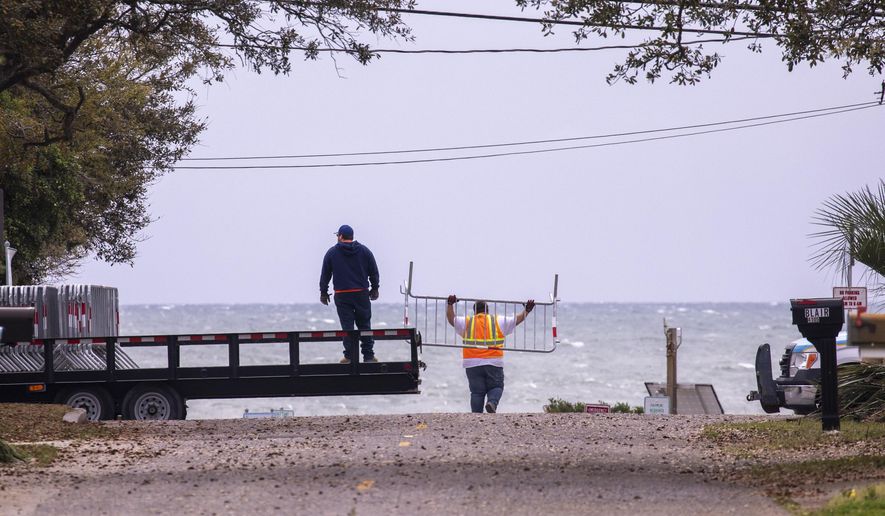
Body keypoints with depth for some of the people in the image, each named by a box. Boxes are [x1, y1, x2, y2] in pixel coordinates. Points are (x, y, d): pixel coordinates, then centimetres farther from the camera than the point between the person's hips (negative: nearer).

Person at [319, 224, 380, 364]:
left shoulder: (332, 253, 0)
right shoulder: (364, 251, 4)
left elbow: (325, 274, 3)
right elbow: (374, 272, 8)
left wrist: (323, 292, 12)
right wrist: (374, 289, 18)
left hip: (342, 295, -1)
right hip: (362, 294, 1)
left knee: (347, 327, 0)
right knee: (364, 325, 8)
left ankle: (349, 356, -3)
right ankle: (368, 356, 7)